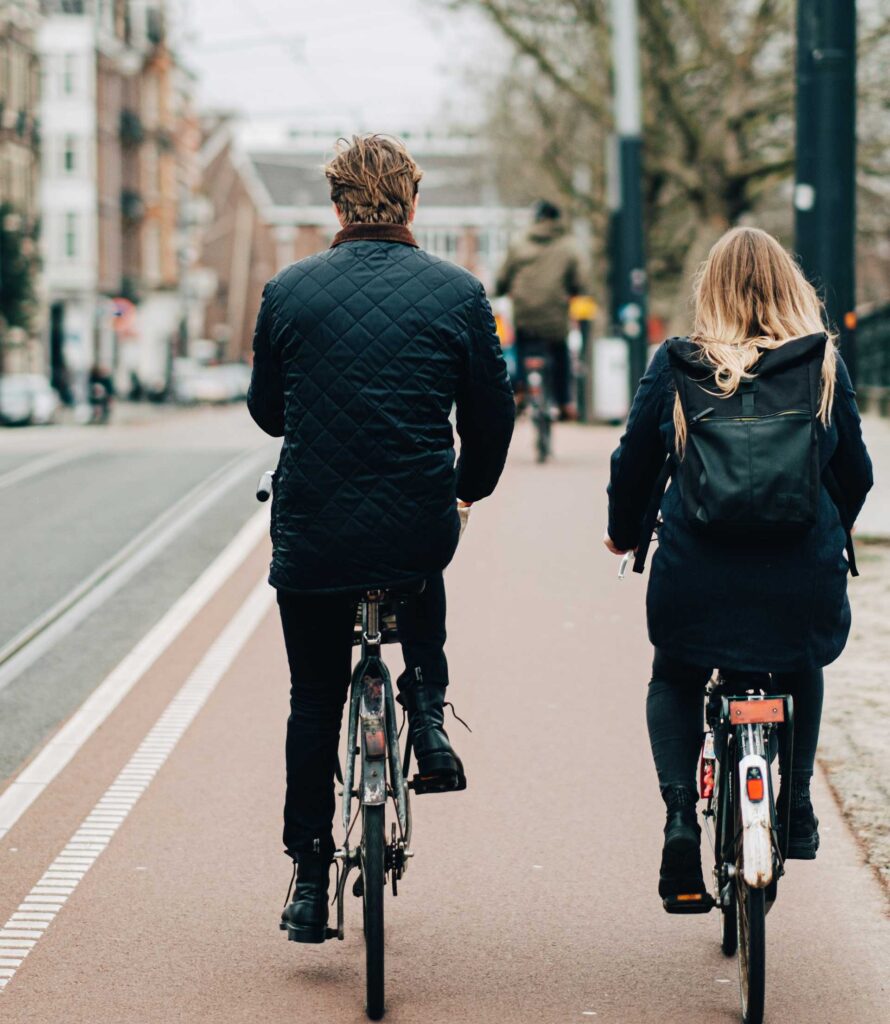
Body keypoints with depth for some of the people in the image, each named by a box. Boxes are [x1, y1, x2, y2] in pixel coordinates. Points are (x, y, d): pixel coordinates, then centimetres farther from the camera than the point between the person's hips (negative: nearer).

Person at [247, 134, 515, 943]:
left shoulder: (288, 291, 0)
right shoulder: (458, 293, -2)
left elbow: (266, 411, 11)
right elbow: (491, 417, 3)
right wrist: (470, 486, 24)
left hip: (310, 535, 0)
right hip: (419, 531, 0)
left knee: (314, 700, 15)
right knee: (427, 578, 36)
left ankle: (310, 876, 16)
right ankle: (427, 710, 18)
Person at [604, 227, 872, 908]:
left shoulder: (674, 367, -2)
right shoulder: (825, 366, 0)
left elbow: (633, 464, 6)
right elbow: (855, 473, 9)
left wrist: (624, 533, 25)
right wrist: (838, 528, 30)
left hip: (696, 574, -1)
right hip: (803, 574, 1)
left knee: (674, 683, 25)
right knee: (803, 671, 33)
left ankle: (680, 813, 5)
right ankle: (797, 803, 24)